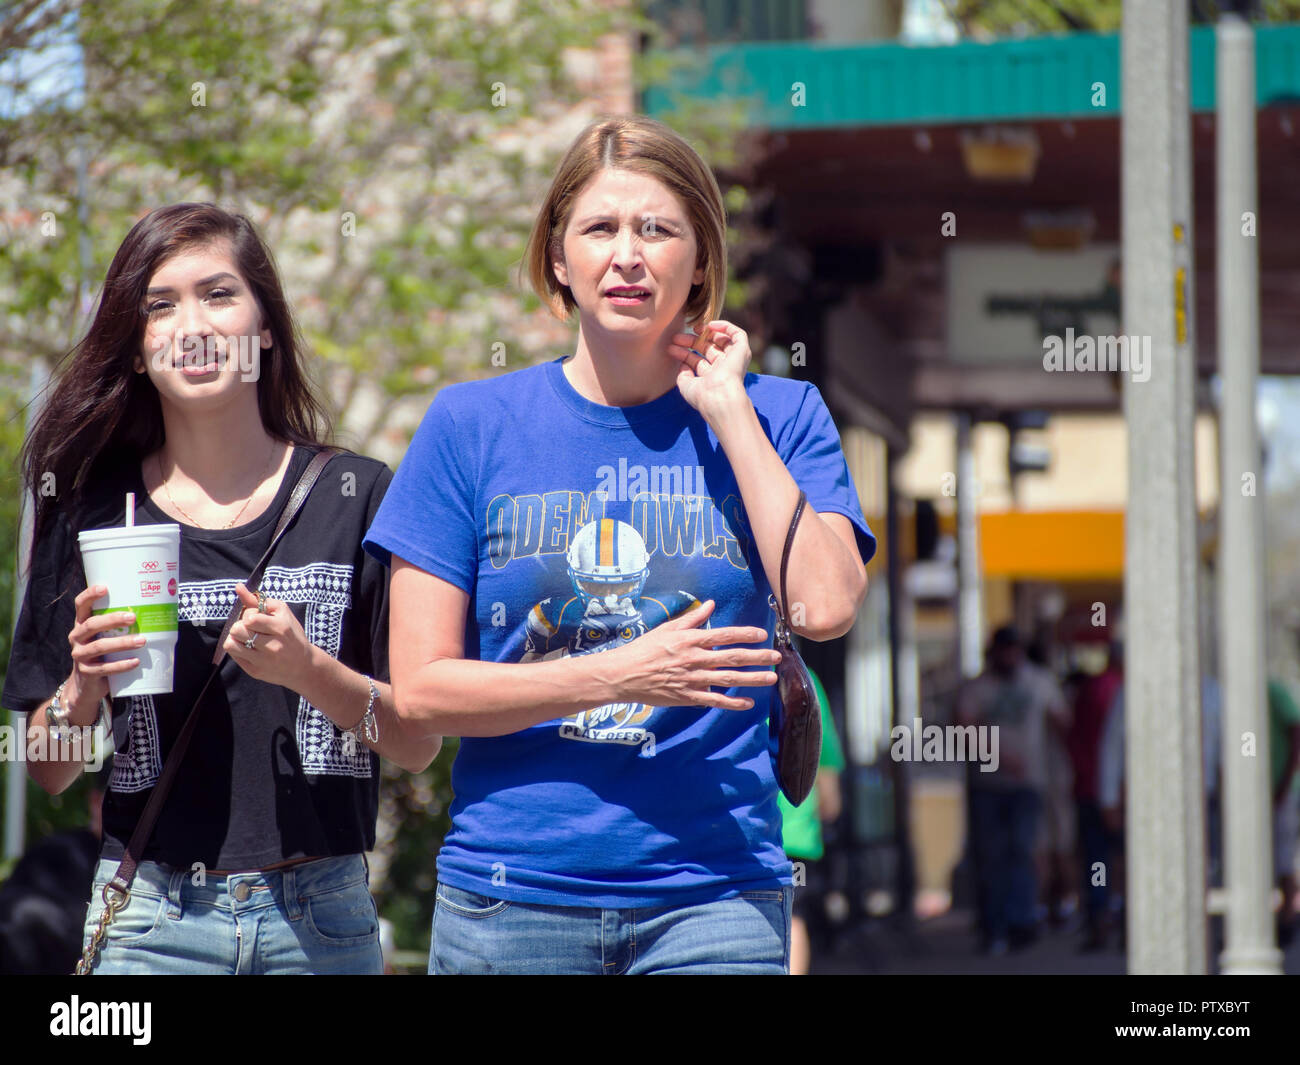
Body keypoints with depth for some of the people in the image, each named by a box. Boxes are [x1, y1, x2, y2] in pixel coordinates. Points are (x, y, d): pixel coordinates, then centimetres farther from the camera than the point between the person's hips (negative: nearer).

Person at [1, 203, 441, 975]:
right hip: (148, 918, 0)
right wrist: (83, 685, -12)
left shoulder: (357, 497, 2)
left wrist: (311, 671, -17)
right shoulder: (93, 510, 5)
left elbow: (421, 744, -1)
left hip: (319, 917, 0)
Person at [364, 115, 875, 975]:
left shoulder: (776, 418, 6)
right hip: (508, 896, 0)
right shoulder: (472, 425, 5)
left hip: (712, 895, 0)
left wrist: (728, 409, -5)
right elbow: (418, 691, 0)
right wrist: (621, 678, -12)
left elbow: (825, 607, -11)